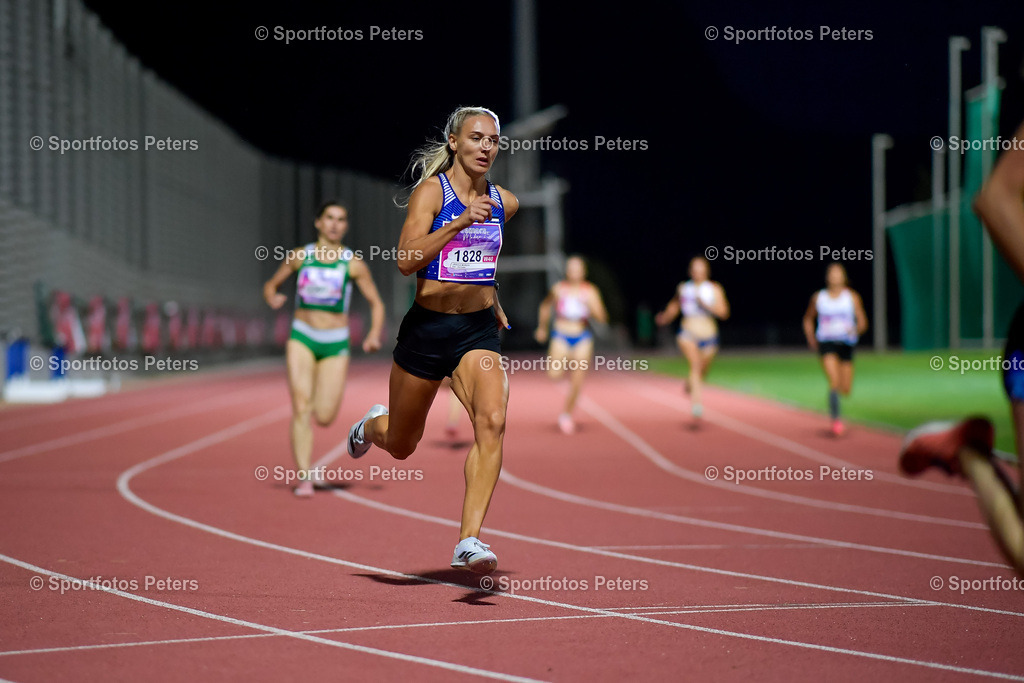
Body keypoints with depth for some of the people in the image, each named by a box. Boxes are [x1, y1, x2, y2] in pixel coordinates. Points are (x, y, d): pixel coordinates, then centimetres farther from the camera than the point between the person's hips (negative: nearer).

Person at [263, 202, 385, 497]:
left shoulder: (354, 264, -2)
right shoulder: (299, 256, 2)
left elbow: (376, 303, 3)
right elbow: (270, 285, 13)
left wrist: (374, 334, -15)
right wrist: (272, 299, -11)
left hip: (335, 343, 0)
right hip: (302, 338, 0)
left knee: (324, 418, -6)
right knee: (301, 408, -14)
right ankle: (303, 477, -12)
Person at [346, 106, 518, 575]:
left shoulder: (504, 202, 6)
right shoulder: (431, 191, -9)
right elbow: (406, 260, -22)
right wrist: (459, 223, -30)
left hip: (478, 330, 3)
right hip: (427, 328, -3)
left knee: (492, 421, -25)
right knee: (401, 446, 14)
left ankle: (469, 540, -26)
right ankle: (372, 426, 52)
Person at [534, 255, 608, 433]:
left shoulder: (590, 291, -2)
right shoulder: (558, 289, -3)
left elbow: (602, 318, -6)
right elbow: (545, 305, 16)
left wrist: (590, 306, -23)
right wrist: (542, 328, 20)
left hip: (582, 338, 1)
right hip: (561, 336, -1)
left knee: (577, 382, -1)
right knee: (554, 374, -22)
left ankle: (566, 414, 18)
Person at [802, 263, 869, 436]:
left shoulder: (852, 297, 3)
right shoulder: (818, 297, 4)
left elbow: (862, 321, 1)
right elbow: (808, 318, 18)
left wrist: (857, 330, -20)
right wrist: (810, 338, 6)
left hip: (846, 344, 2)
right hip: (826, 343, -2)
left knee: (846, 389, 5)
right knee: (834, 381, -23)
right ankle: (835, 419, -21)